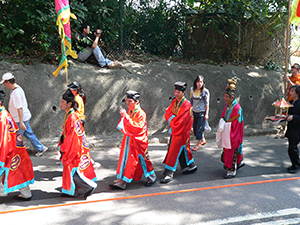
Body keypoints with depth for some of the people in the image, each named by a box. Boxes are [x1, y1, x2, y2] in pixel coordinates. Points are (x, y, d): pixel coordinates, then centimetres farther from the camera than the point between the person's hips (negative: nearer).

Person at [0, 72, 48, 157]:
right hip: (24, 117, 10)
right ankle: (41, 148, 26)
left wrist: (21, 122, -27)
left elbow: (20, 108, -27)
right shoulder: (16, 89, 7)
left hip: (22, 118, -10)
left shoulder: (16, 92, -25)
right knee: (29, 134, 19)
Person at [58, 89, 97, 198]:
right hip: (70, 147, 10)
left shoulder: (72, 117, -22)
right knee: (69, 168, 16)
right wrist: (61, 145, 15)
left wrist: (64, 148, -16)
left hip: (74, 147, -9)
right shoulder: (68, 115, 8)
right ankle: (72, 191, 28)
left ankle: (90, 186, 6)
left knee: (72, 169, -2)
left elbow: (72, 136, -23)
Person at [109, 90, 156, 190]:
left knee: (142, 159, 6)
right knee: (125, 160, 6)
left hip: (138, 141, -7)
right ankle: (121, 182, 11)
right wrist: (123, 116, 0)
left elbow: (137, 128, -27)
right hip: (128, 140, 7)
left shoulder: (140, 113, -17)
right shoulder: (129, 111, 7)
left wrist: (126, 117, -30)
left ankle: (151, 177, 29)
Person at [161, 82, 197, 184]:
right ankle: (191, 166, 37)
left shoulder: (186, 105, -18)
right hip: (174, 130, 8)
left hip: (181, 132, -8)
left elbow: (181, 120, -23)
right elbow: (167, 113, 4)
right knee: (183, 150, 19)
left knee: (174, 151, -7)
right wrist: (173, 118, -14)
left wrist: (172, 122, -10)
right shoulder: (174, 101, 6)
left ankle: (169, 173, -2)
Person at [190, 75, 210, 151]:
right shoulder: (192, 90, -1)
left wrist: (206, 114, -8)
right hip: (194, 112, 5)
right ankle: (203, 140, 35)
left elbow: (207, 103, -7)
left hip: (202, 112, -5)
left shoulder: (205, 91, -12)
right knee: (194, 128, 13)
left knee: (199, 128, -1)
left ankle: (198, 144, 13)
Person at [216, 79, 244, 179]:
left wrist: (226, 124, -16)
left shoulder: (237, 108, -22)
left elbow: (236, 123, -21)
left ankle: (232, 170, 11)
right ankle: (240, 162, 41)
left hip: (233, 134, -8)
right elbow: (223, 117, 15)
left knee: (231, 151, 0)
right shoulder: (227, 105, 4)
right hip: (226, 132, 8)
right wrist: (222, 123, 0)